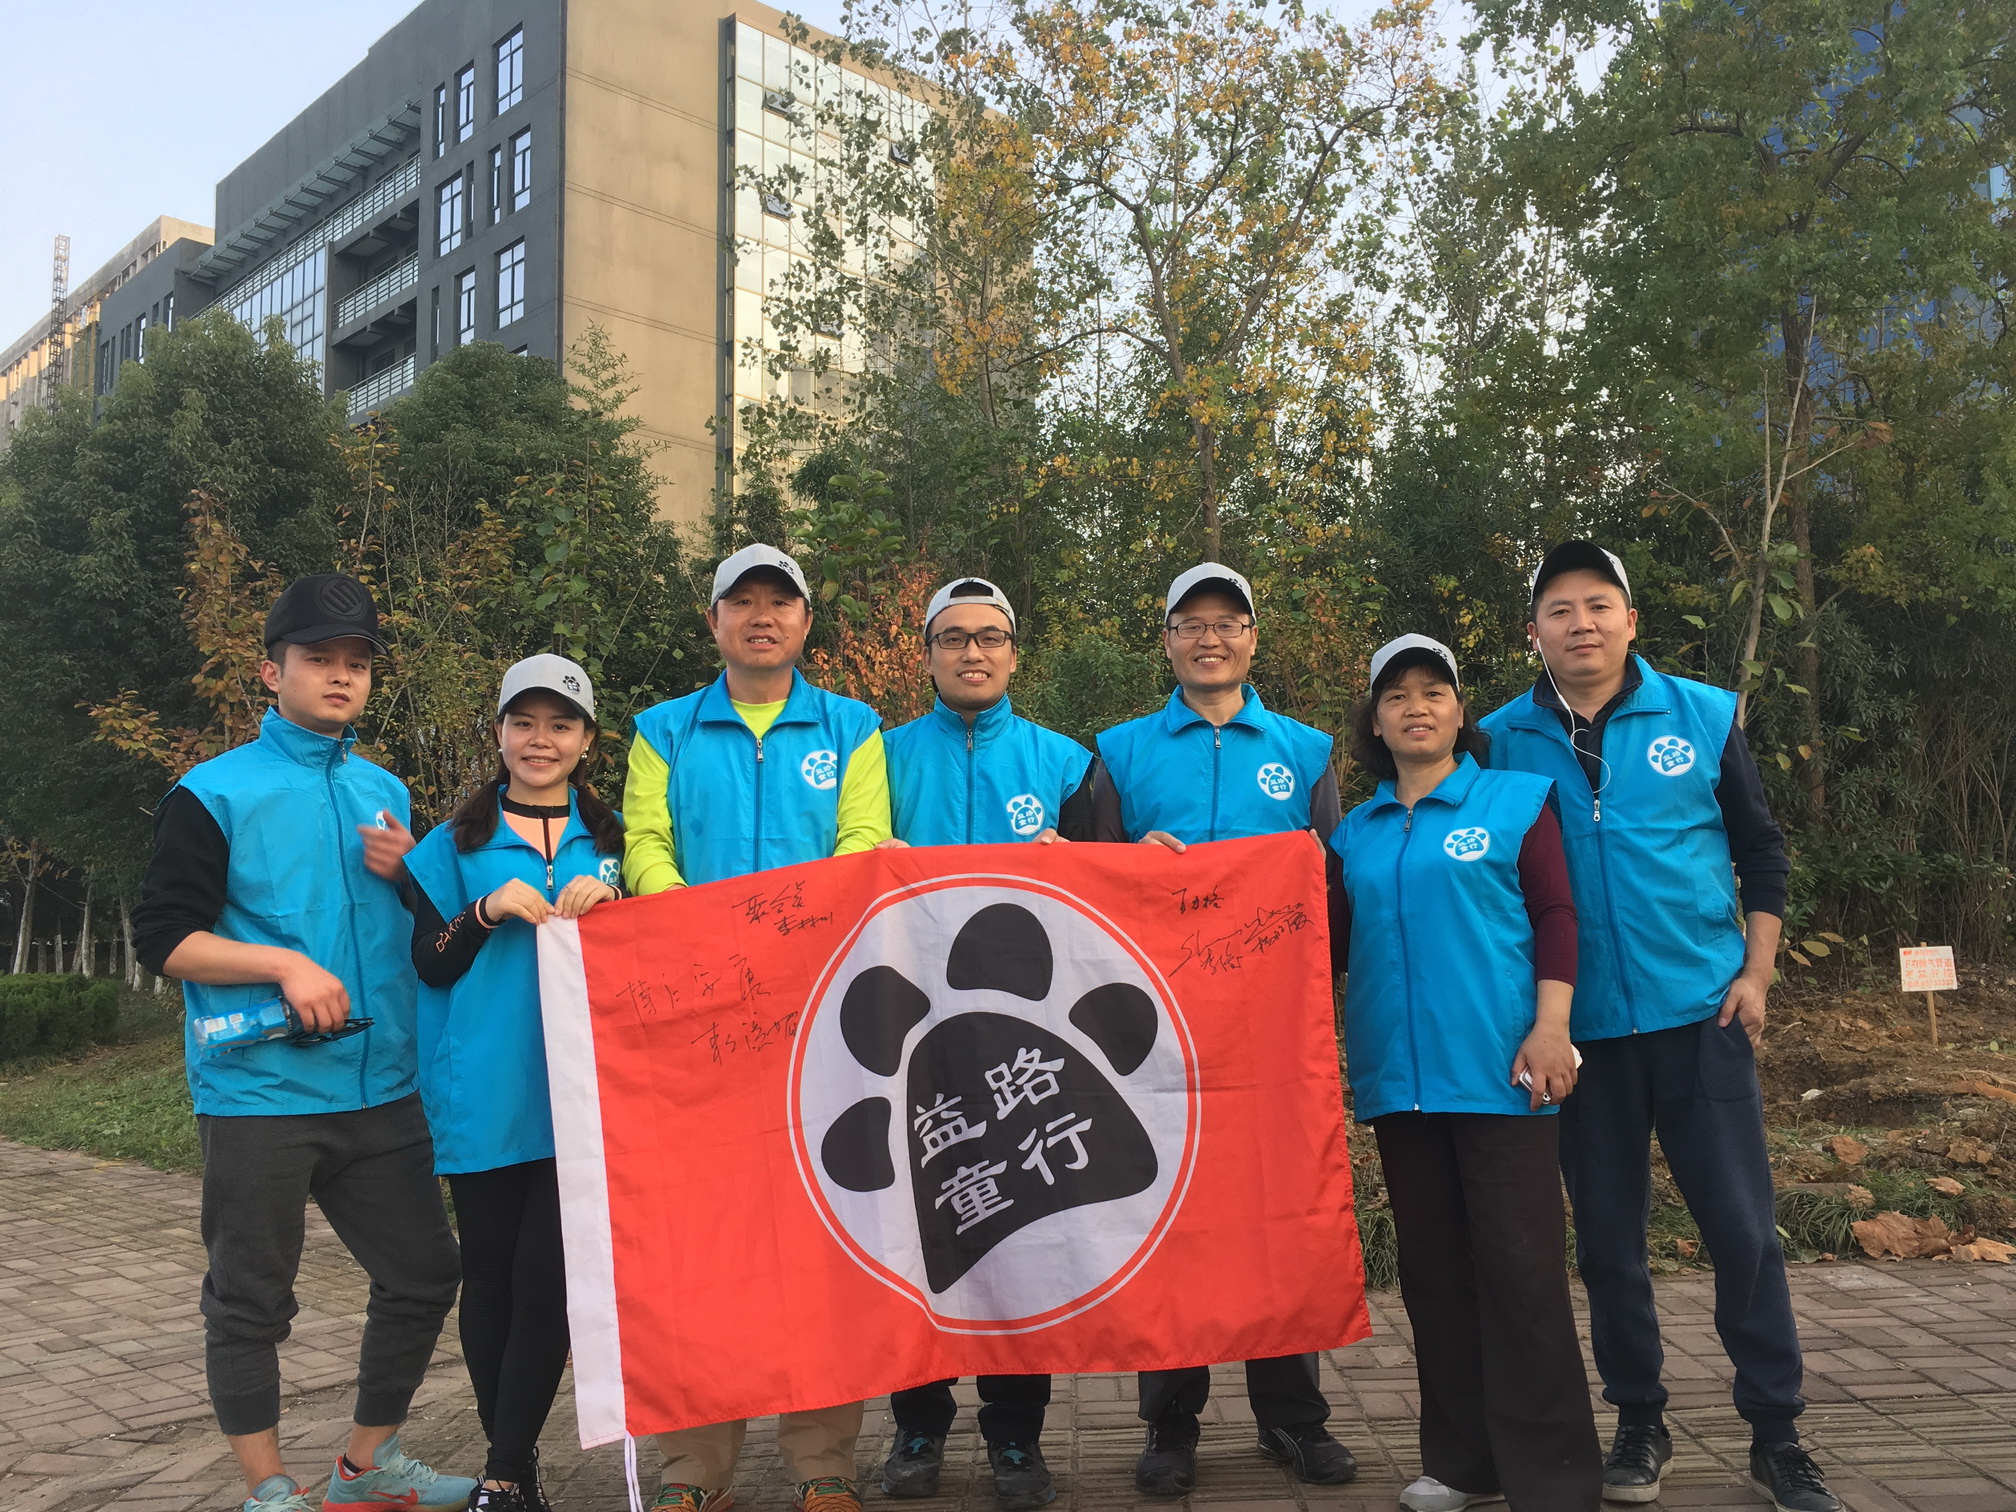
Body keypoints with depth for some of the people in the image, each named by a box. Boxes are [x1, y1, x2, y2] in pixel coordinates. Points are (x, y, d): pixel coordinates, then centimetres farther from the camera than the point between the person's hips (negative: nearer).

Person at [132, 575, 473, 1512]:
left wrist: (408, 874, -1)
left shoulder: (385, 793, 12)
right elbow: (162, 937, -7)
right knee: (250, 1300, 5)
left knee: (422, 1276, 11)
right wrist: (285, 963, -19)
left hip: (382, 1088, 6)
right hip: (259, 1093, -5)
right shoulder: (214, 793, -4)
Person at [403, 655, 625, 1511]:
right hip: (482, 1094, 0)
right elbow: (429, 965, 4)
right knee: (491, 1273, 8)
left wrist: (607, 903, -11)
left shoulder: (612, 841, 12)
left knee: (547, 1276, -5)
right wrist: (488, 911, -13)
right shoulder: (456, 845, 9)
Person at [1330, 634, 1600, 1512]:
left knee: (1520, 1268, -3)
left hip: (1497, 1069, -4)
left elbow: (1555, 916, -3)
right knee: (1433, 1271, 11)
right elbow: (1332, 942, 17)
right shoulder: (1355, 833, 12)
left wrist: (1550, 1027, -12)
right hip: (1398, 1076, 4)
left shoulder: (1514, 800, 2)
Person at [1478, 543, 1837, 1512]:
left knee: (1743, 1228, 2)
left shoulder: (1705, 716, 0)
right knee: (1607, 1238, 10)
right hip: (1580, 1028, 1)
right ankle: (1640, 1422, 26)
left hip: (1700, 1012, 0)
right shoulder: (1502, 739, -1)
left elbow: (1761, 851, 7)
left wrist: (1755, 973, 0)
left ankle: (1775, 1433, 19)